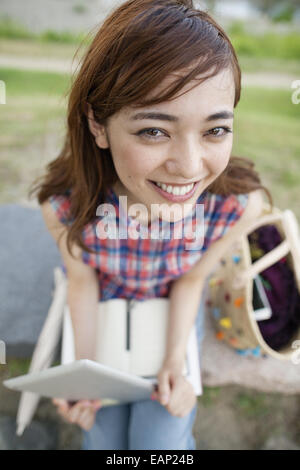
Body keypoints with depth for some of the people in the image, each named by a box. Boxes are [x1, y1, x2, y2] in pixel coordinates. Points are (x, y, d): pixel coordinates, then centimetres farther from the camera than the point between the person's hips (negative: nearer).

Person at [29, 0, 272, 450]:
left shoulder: (240, 203, -33)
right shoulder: (62, 205, -34)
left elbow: (190, 280, -14)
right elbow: (82, 280, -14)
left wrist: (175, 359, -19)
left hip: (173, 307, 0)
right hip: (102, 305, 0)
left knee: (162, 438, 3)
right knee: (103, 434, 10)